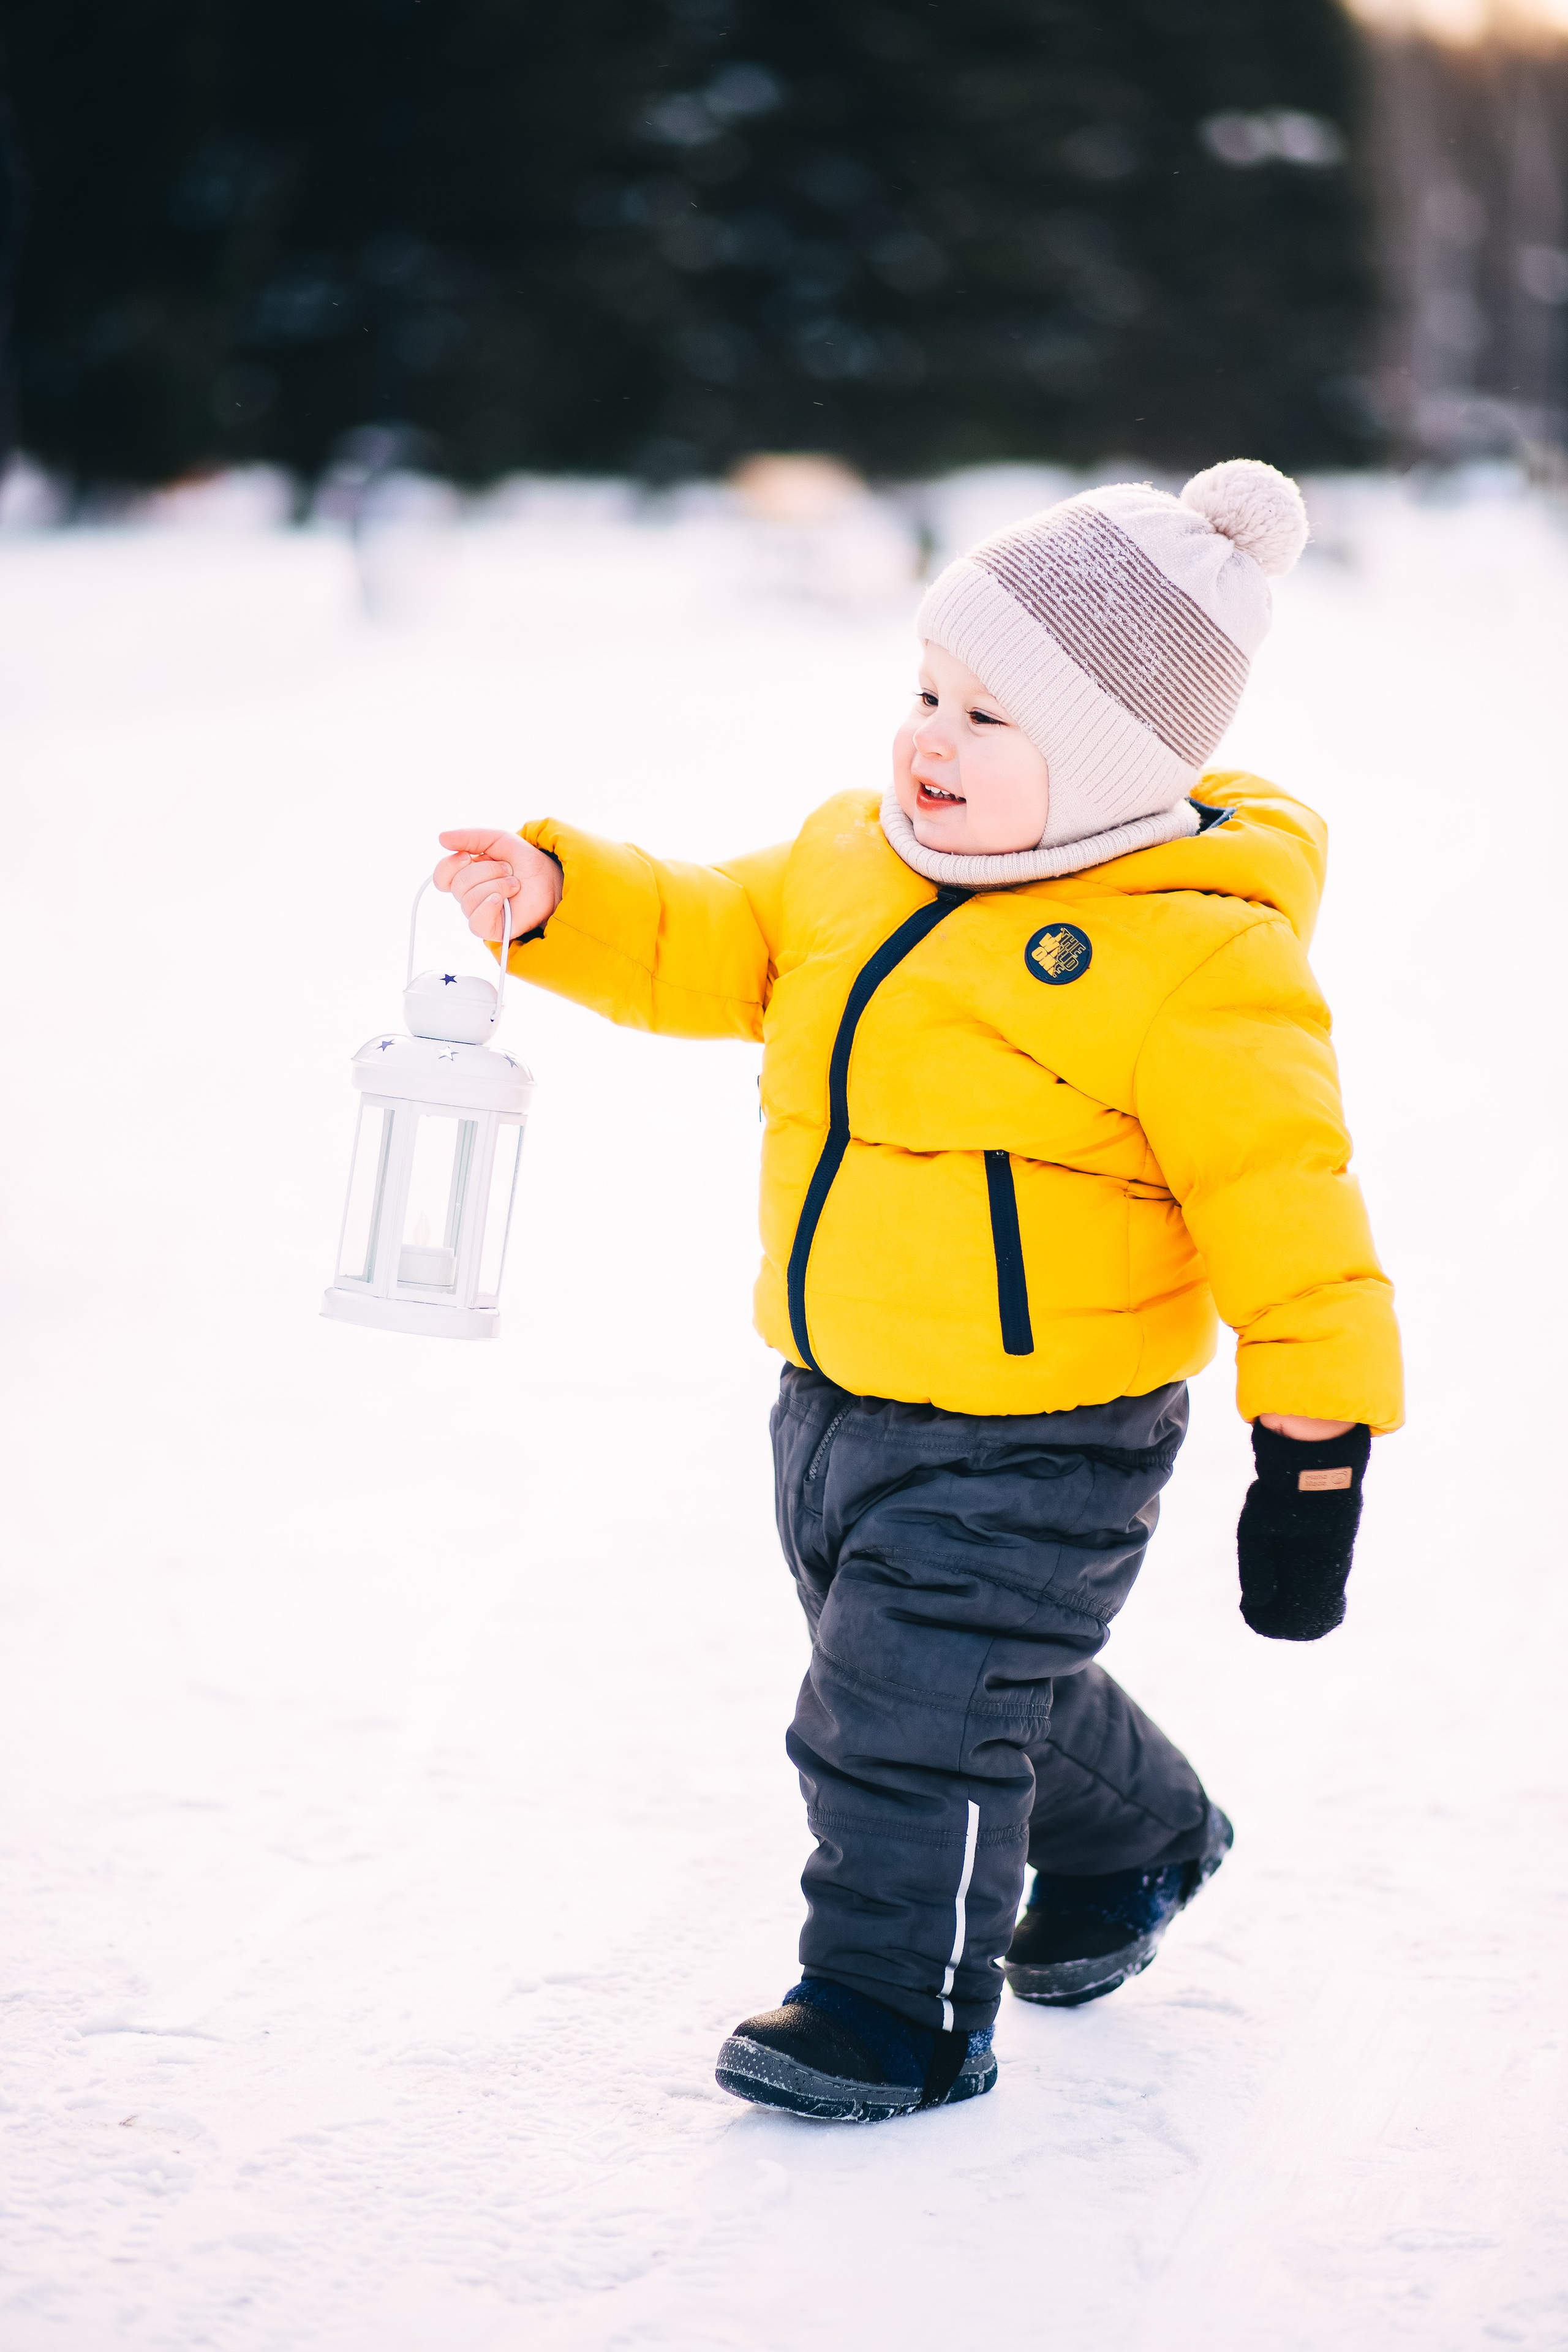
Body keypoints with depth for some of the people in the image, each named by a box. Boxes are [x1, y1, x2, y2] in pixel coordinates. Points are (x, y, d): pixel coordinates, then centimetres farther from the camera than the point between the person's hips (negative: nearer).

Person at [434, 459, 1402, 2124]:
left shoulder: (1192, 961, -21)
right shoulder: (855, 862, 1)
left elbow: (1286, 1216, -19)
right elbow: (709, 945, 13)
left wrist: (1315, 1456, -18)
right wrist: (556, 900, -6)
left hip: (1036, 1443, -8)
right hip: (839, 1399, 8)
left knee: (907, 1710, -3)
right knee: (985, 1681, 25)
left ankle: (903, 2001, 19)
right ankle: (1137, 1837, 52)